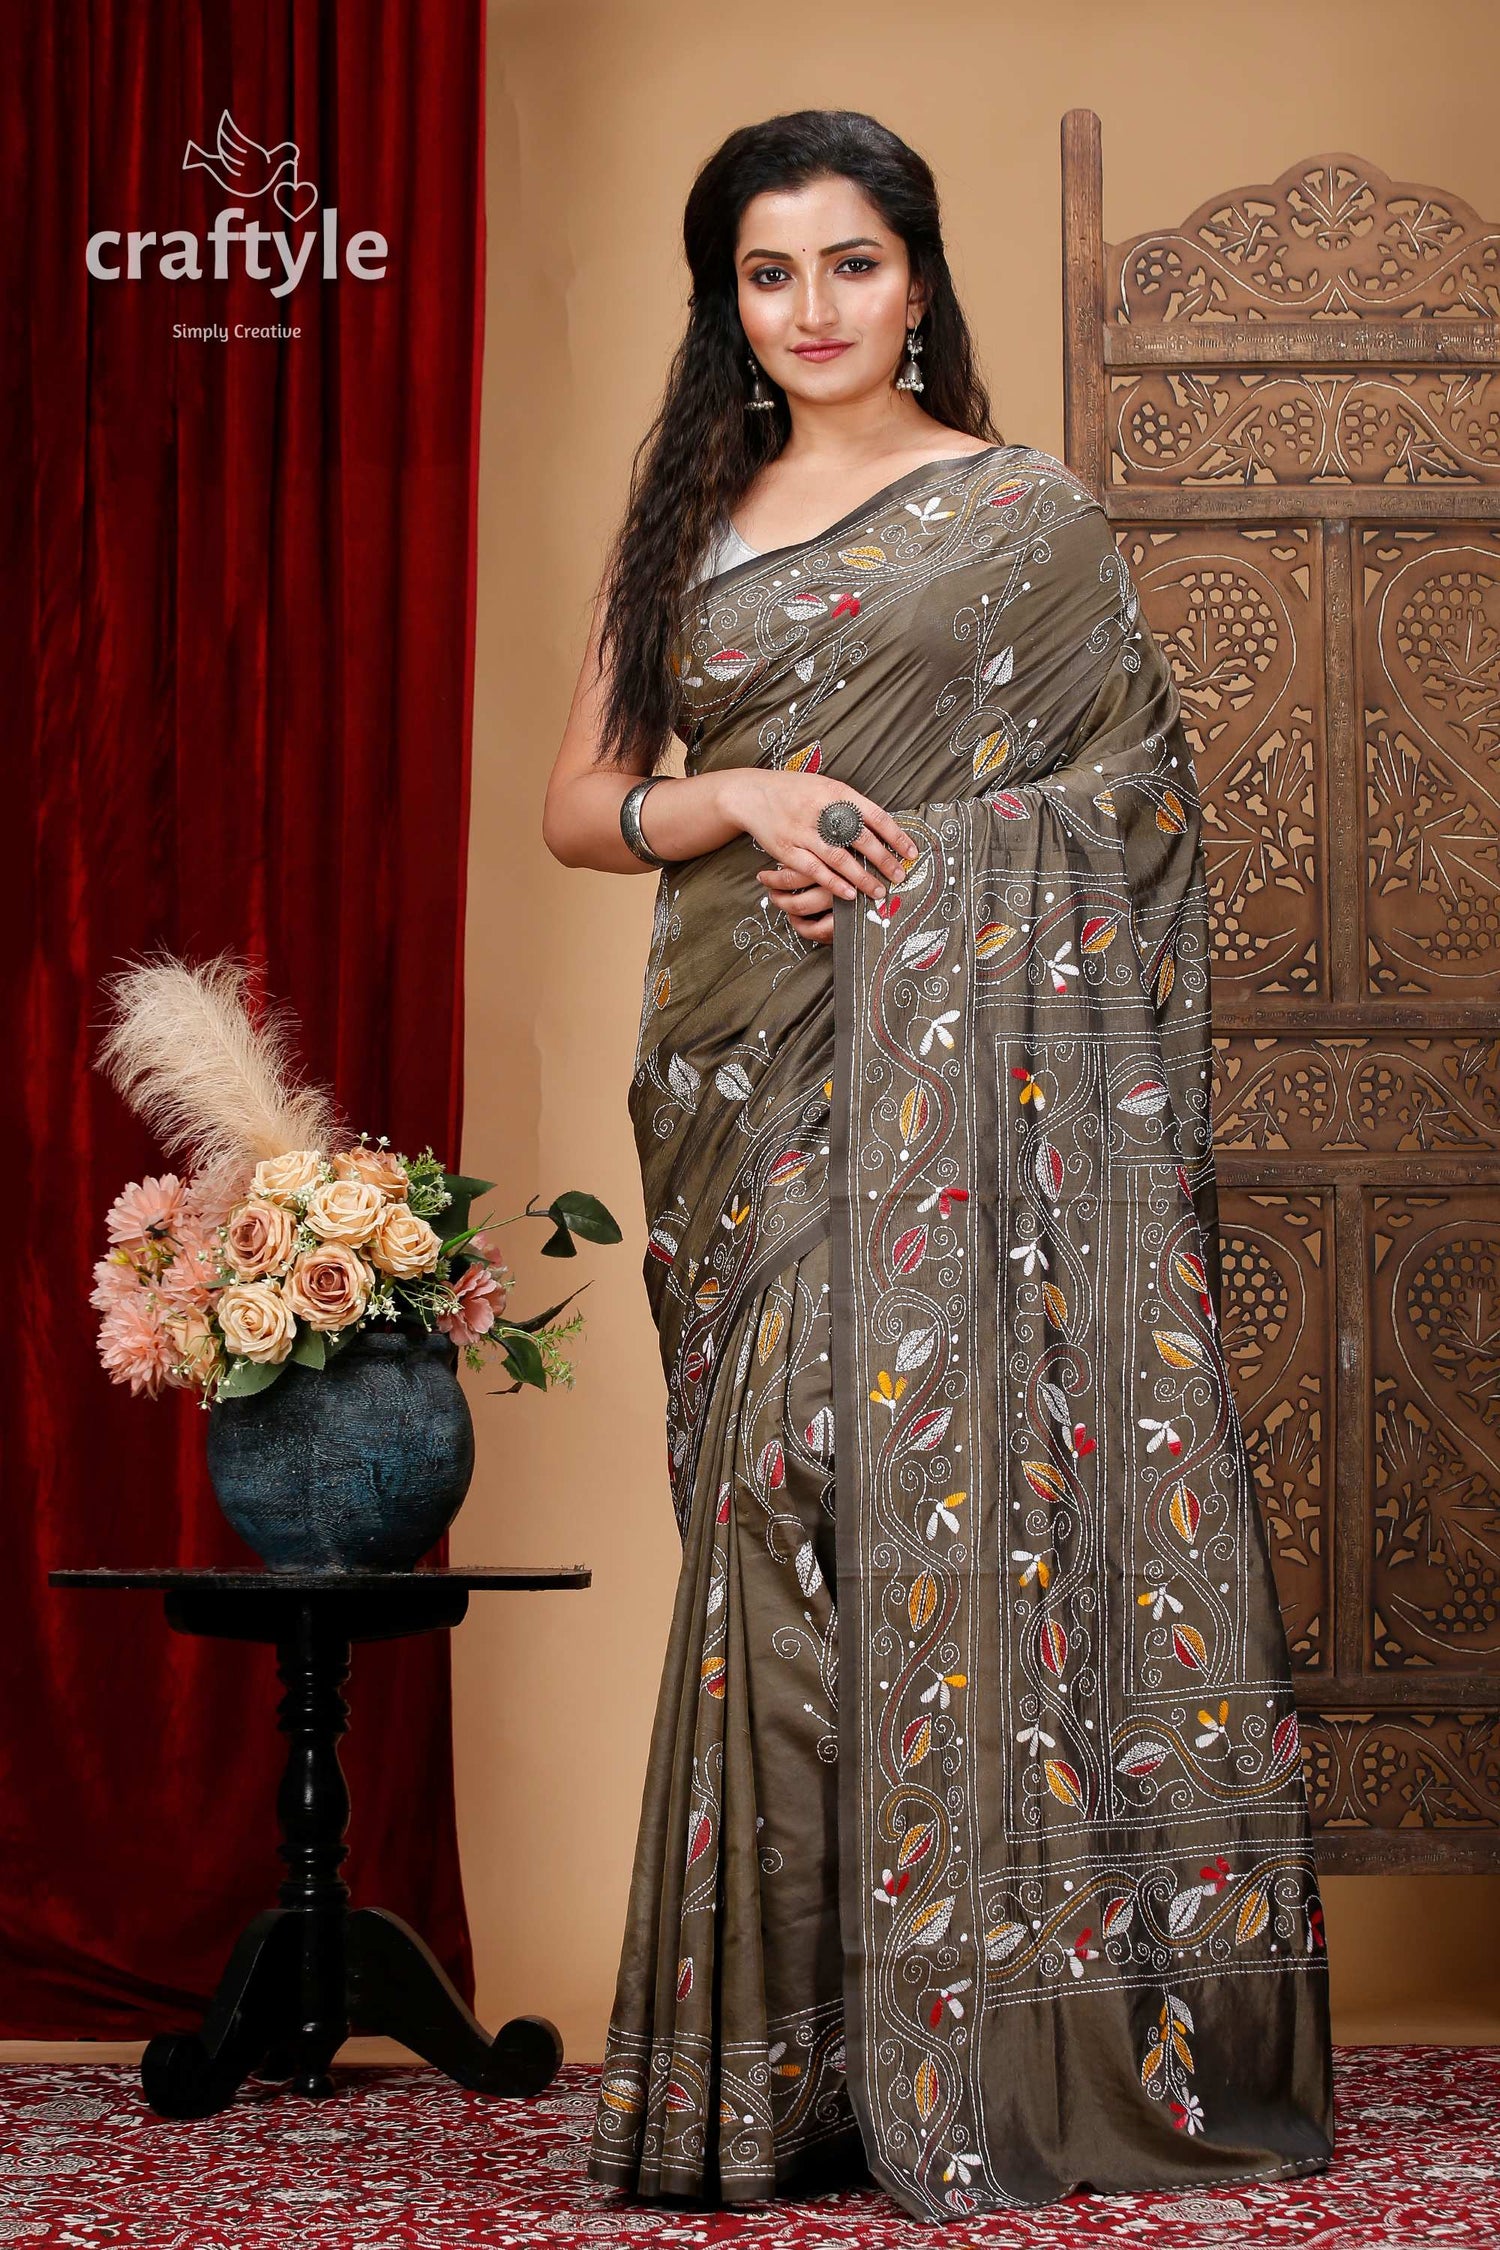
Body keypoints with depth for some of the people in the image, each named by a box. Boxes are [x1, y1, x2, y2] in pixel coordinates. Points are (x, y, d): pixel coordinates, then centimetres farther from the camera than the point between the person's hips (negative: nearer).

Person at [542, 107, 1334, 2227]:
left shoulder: (1025, 513, 6)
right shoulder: (686, 527, 16)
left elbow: (1134, 788, 4)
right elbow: (578, 806, 14)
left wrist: (912, 856, -9)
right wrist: (742, 801, -5)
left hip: (953, 1057, -3)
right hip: (749, 1076, 4)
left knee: (948, 1462, -11)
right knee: (782, 1510, -1)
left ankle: (978, 2038, -3)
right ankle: (792, 2053, 4)